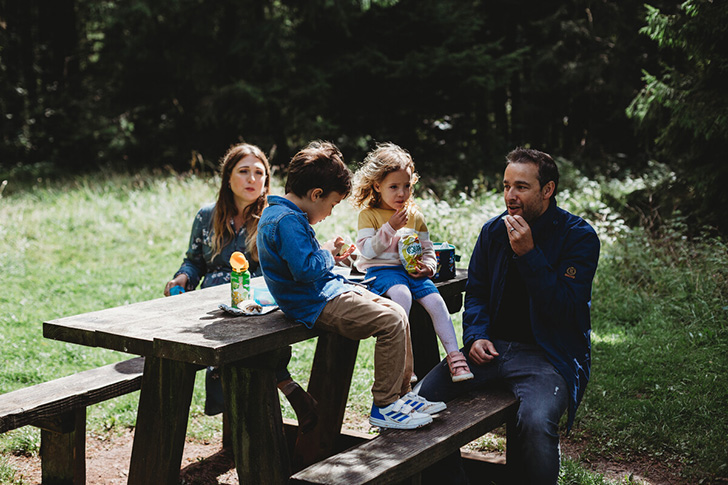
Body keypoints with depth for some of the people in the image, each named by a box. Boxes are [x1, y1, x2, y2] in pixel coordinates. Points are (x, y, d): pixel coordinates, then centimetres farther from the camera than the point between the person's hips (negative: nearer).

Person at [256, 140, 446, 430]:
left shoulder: (276, 213, 15)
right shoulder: (288, 221, -19)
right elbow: (305, 269, -27)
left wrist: (331, 257, 16)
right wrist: (326, 253, -9)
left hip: (329, 293, 11)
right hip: (317, 305, -11)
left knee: (397, 312, 8)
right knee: (391, 322, -18)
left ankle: (401, 393, 13)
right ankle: (384, 406, -9)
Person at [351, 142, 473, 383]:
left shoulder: (415, 215, 13)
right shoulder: (368, 214, 0)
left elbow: (427, 248, 18)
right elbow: (367, 250, -11)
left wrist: (428, 266, -4)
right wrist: (390, 228, -18)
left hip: (411, 270, 5)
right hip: (381, 269, -4)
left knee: (435, 300, -20)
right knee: (401, 294, -35)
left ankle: (454, 354, -13)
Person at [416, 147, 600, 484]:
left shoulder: (579, 237, -6)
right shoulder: (493, 230, 10)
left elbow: (564, 310, -15)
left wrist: (528, 253, -20)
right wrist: (475, 336, -2)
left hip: (547, 353, -4)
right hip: (492, 345, 5)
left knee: (536, 423, -34)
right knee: (425, 395, -16)